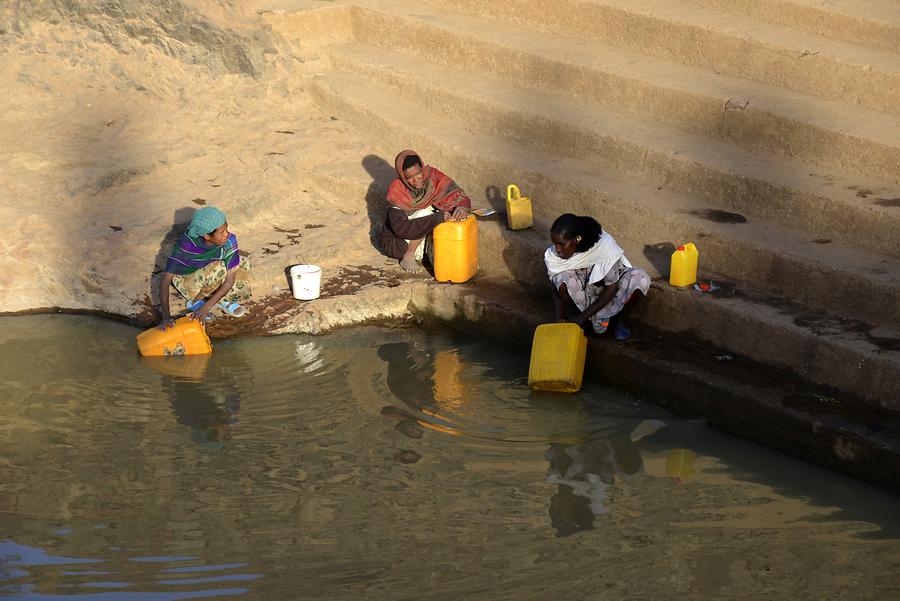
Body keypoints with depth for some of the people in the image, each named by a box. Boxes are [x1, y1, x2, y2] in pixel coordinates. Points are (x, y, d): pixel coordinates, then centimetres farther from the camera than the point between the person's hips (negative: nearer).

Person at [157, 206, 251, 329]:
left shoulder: (230, 240, -25)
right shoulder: (186, 244, -33)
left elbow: (230, 278, -24)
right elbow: (166, 279, -32)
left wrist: (206, 307, -34)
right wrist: (166, 315, -42)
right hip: (186, 281, -4)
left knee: (243, 264, -19)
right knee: (219, 268, -33)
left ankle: (222, 299, 1)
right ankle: (195, 301, -9)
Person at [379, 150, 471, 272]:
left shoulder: (432, 175, -14)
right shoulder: (395, 192, -26)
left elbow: (456, 194, -14)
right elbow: (402, 229, -35)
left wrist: (461, 206, -40)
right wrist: (439, 217, -40)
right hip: (395, 241, -5)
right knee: (425, 213, -29)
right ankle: (408, 257, -14)